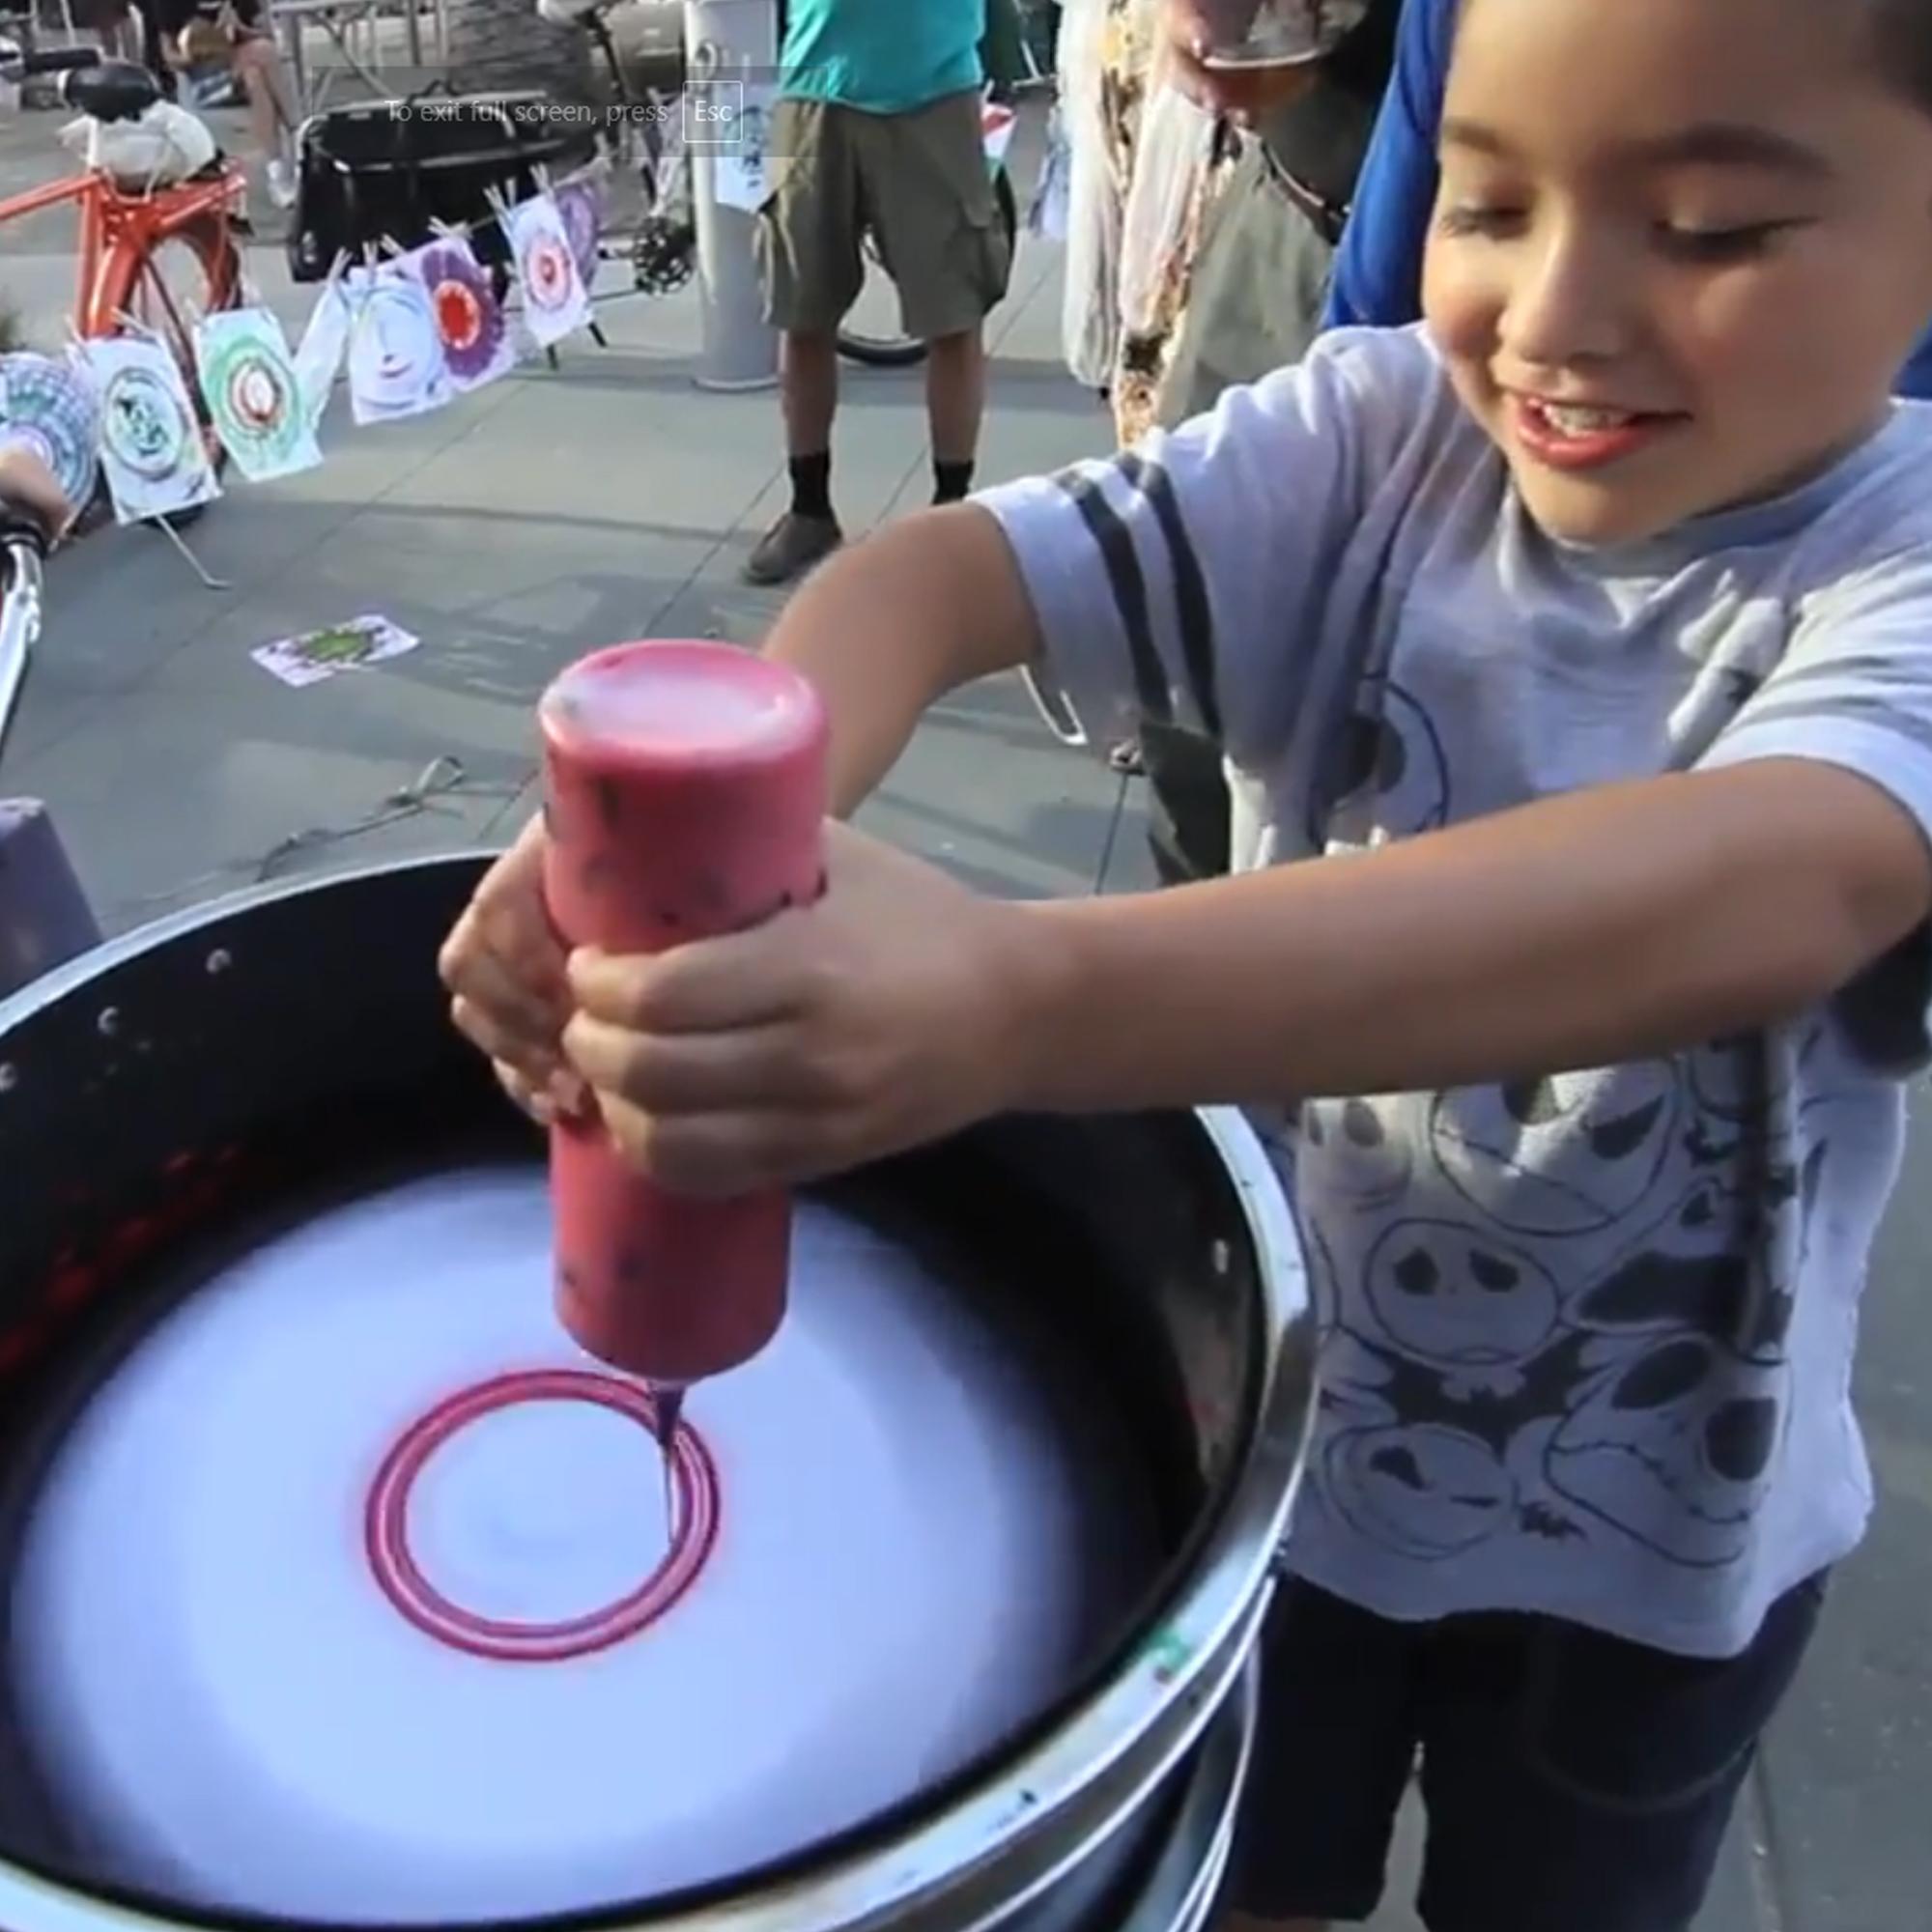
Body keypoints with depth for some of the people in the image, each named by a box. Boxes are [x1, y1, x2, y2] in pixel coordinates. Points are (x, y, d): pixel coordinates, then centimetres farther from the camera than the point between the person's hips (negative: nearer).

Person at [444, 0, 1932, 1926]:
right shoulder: (1374, 442, -15)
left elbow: (1772, 892, -43)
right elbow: (938, 564, -26)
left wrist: (1032, 997, -59)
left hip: (1641, 1525, -1)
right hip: (1263, 1405, 2)